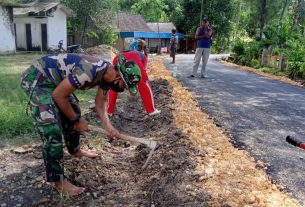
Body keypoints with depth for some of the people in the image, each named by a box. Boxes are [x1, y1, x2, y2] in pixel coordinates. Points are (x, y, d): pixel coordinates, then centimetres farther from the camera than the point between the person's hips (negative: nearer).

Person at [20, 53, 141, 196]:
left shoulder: (107, 74, -3)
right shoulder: (89, 71, -32)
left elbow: (100, 104, 9)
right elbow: (58, 95, -23)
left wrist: (108, 127, -5)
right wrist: (76, 121, -11)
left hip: (54, 79, 10)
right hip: (36, 78, -10)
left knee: (73, 112, 21)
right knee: (52, 129, -15)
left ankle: (75, 150, 44)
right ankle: (59, 182, -4)